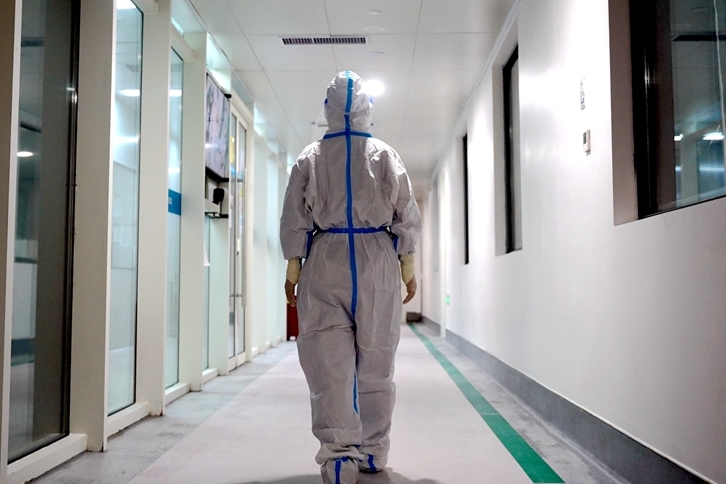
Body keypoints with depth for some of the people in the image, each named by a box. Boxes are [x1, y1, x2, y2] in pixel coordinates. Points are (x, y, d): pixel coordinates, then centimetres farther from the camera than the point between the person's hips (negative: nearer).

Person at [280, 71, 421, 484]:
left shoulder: (310, 158, 3)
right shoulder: (387, 156, 4)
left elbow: (295, 221, 1)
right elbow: (407, 218, 3)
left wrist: (293, 270, 8)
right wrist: (408, 268, 10)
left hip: (326, 263, -1)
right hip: (377, 262, 1)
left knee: (330, 363, 1)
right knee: (375, 363, 9)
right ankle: (373, 451, 19)